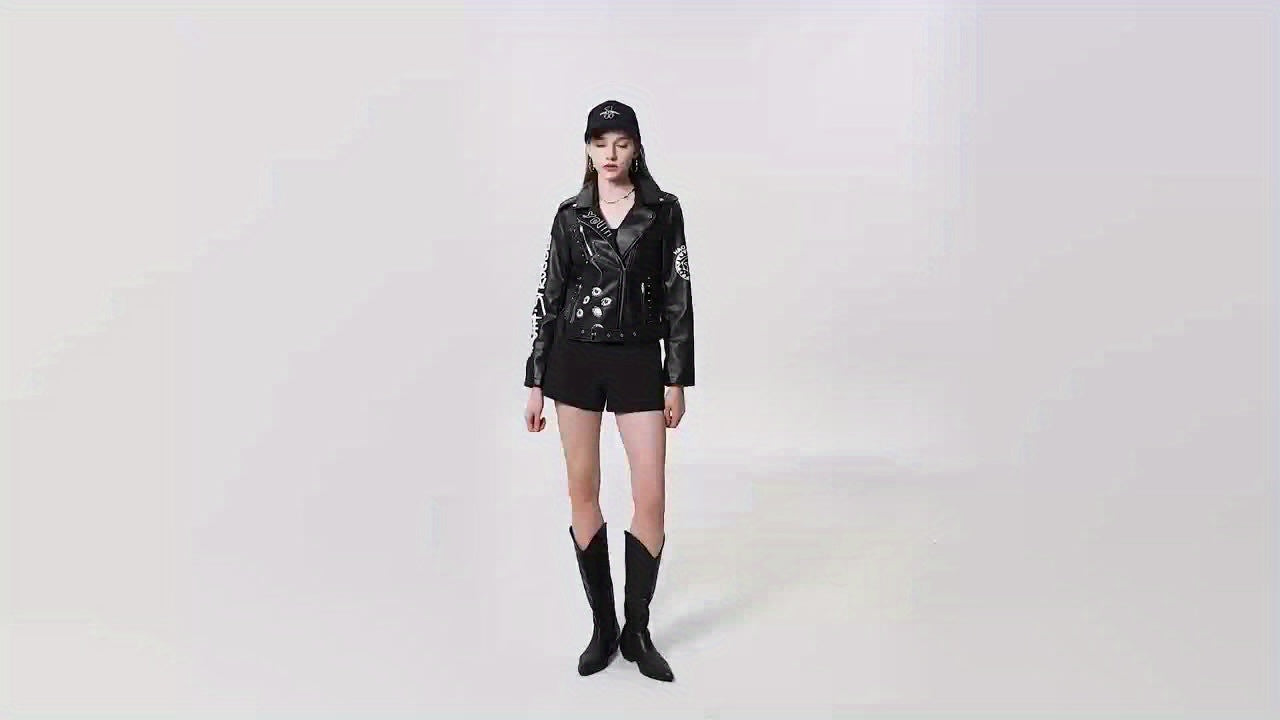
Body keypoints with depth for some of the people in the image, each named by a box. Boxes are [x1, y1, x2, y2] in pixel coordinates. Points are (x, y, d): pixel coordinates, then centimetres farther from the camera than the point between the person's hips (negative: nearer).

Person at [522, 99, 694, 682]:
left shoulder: (662, 210, 2)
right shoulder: (570, 214, 6)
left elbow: (678, 297, 0)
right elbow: (549, 296, 7)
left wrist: (676, 379, -4)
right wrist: (535, 382, 4)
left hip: (638, 361, -1)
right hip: (575, 359, 2)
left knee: (651, 498, -5)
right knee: (583, 493, 5)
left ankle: (637, 630, 15)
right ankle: (603, 625, 22)